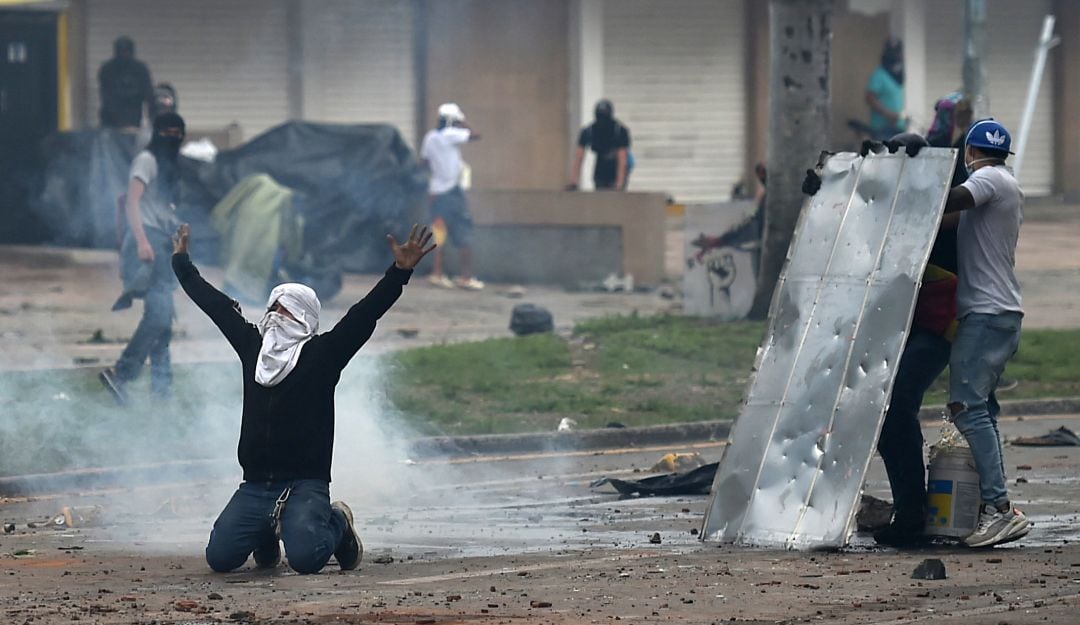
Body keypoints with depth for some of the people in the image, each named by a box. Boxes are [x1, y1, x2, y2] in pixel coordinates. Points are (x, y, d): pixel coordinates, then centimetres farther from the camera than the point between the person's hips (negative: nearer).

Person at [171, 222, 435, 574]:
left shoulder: (321, 354, 1)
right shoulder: (252, 348, 13)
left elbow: (363, 316, -8)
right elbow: (215, 305, 23)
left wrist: (399, 273, -18)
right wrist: (181, 263, 34)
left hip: (305, 483, -5)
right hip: (255, 485, 5)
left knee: (305, 557, -28)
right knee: (220, 557, -11)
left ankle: (335, 524, 10)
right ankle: (266, 531, 23)